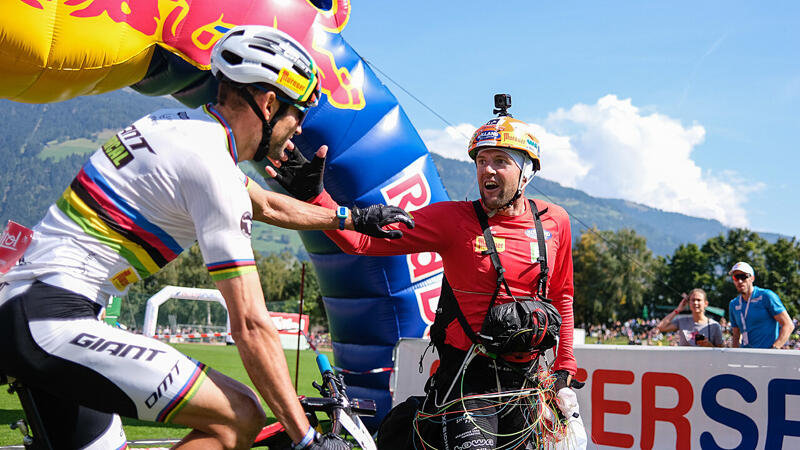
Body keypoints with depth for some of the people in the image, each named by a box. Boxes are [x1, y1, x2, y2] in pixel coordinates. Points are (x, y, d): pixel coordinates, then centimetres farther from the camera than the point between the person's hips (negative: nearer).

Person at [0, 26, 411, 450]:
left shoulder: (184, 127, 14)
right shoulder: (211, 166, -15)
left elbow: (266, 206, 33)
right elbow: (251, 325, -16)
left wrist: (352, 218, 43)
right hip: (54, 322, -11)